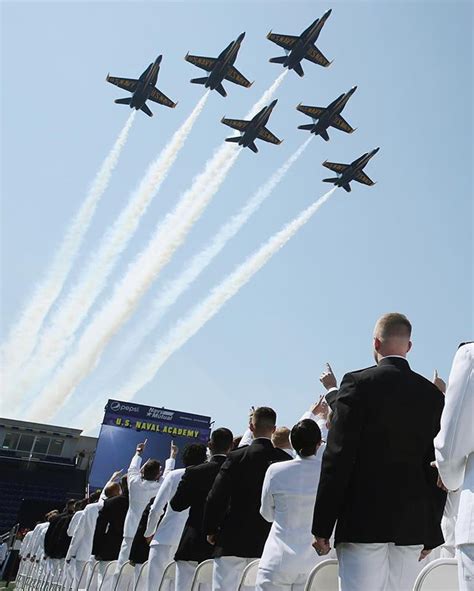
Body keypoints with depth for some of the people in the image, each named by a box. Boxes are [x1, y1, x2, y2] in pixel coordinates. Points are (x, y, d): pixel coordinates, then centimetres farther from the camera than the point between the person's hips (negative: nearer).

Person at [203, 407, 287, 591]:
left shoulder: (236, 457, -10)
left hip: (233, 539, -2)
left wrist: (211, 530, 3)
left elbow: (216, 497, -9)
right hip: (270, 540, 3)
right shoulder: (285, 459, -3)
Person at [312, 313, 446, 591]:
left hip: (363, 519, -4)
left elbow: (338, 458, -10)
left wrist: (322, 526, -5)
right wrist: (431, 533, 16)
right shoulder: (434, 395, 7)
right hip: (413, 525, 5)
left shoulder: (359, 382, -7)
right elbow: (437, 469, 9)